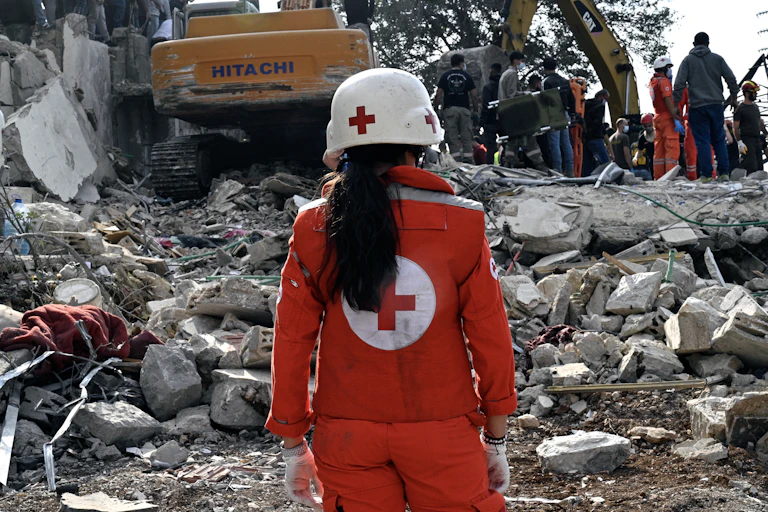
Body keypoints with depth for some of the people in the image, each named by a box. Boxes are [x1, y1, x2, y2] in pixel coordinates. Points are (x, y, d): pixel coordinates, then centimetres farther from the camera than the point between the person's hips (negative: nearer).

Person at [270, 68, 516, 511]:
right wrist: (496, 440, 8)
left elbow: (291, 343, -1)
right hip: (442, 436, -1)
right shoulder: (461, 225, -9)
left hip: (347, 440, 2)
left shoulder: (314, 229, -5)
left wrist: (293, 445, 9)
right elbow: (491, 339, -4)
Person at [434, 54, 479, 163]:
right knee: (466, 137, 3)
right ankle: (468, 160, -3)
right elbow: (474, 95, 2)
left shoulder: (445, 76, 5)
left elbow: (438, 94, -2)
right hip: (465, 109, 0)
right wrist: (475, 110, 7)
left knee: (452, 138, -2)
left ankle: (455, 160, -10)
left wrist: (436, 109, 4)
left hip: (449, 109, 0)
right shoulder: (467, 76, 6)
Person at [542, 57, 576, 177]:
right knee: (566, 142, 9)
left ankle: (558, 170, -7)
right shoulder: (565, 80, 14)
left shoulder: (547, 81, -9)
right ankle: (569, 170, 10)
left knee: (554, 144, -5)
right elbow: (572, 99, 17)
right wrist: (572, 114, 22)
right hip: (565, 114, 7)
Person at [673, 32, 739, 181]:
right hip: (716, 104, 2)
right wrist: (734, 98, 15)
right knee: (719, 140, 10)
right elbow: (731, 79, 5)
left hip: (697, 106, -2)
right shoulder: (717, 58, 7)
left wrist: (676, 104, -1)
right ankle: (723, 172, 6)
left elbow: (679, 83, -4)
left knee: (702, 141, -1)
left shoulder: (688, 60, 3)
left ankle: (706, 174, -6)